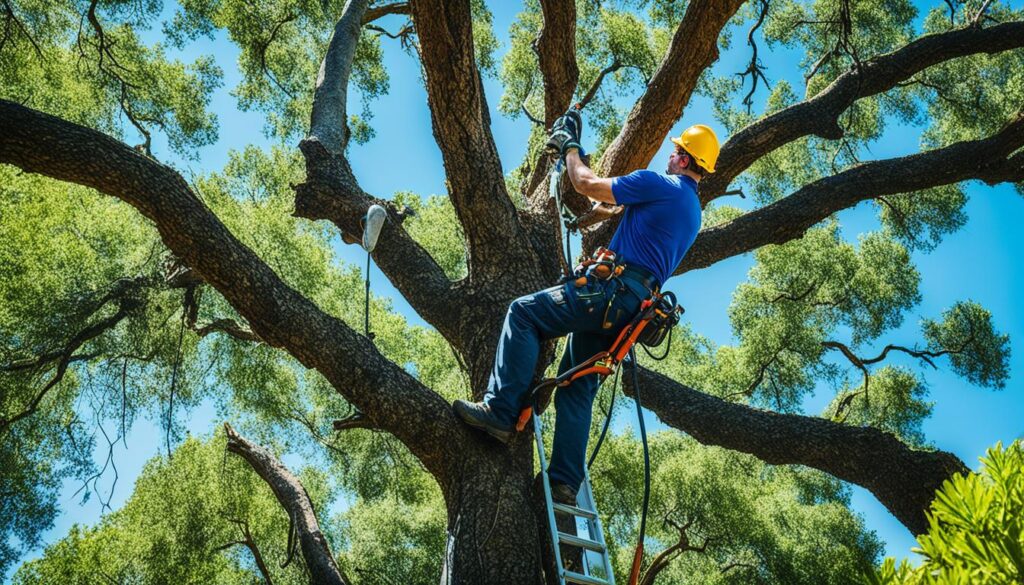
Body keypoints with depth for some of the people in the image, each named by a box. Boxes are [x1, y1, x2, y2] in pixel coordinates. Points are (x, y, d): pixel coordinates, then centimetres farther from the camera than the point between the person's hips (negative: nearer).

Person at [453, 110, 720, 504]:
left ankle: (500, 410, -20)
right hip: (633, 308, 9)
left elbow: (586, 184, -1)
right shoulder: (693, 213, 25)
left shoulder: (661, 185, -3)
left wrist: (570, 147, 16)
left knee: (523, 312, -10)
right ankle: (565, 482, 2)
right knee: (577, 388, 8)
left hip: (611, 291, -9)